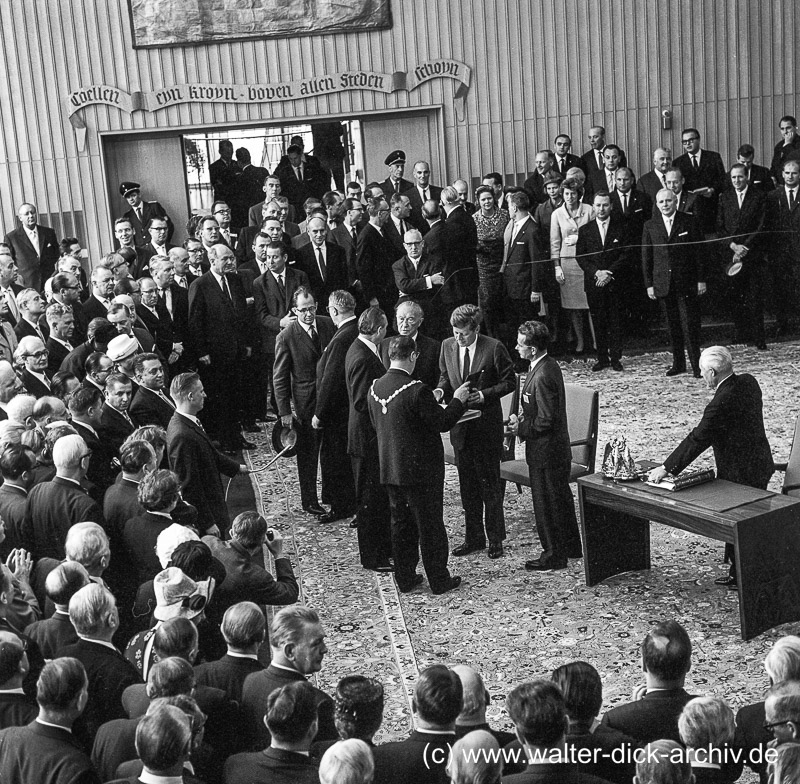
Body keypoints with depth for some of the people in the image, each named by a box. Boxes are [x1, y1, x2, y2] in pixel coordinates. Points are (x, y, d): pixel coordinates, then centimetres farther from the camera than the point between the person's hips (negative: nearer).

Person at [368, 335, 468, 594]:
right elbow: (442, 423, -17)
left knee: (401, 524, 17)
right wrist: (458, 400, -1)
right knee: (430, 525, 7)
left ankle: (405, 578, 24)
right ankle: (439, 580, 17)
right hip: (421, 470, -6)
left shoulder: (375, 388, 0)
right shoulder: (416, 390, -23)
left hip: (390, 470, 7)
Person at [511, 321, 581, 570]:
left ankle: (554, 556, 16)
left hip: (545, 453, -10)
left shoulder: (542, 376, -27)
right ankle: (571, 547, 35)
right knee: (562, 498, 21)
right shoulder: (549, 365, 5)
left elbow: (545, 421, -25)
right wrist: (523, 419, 5)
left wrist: (521, 428, -12)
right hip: (559, 449, 10)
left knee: (547, 505, 4)